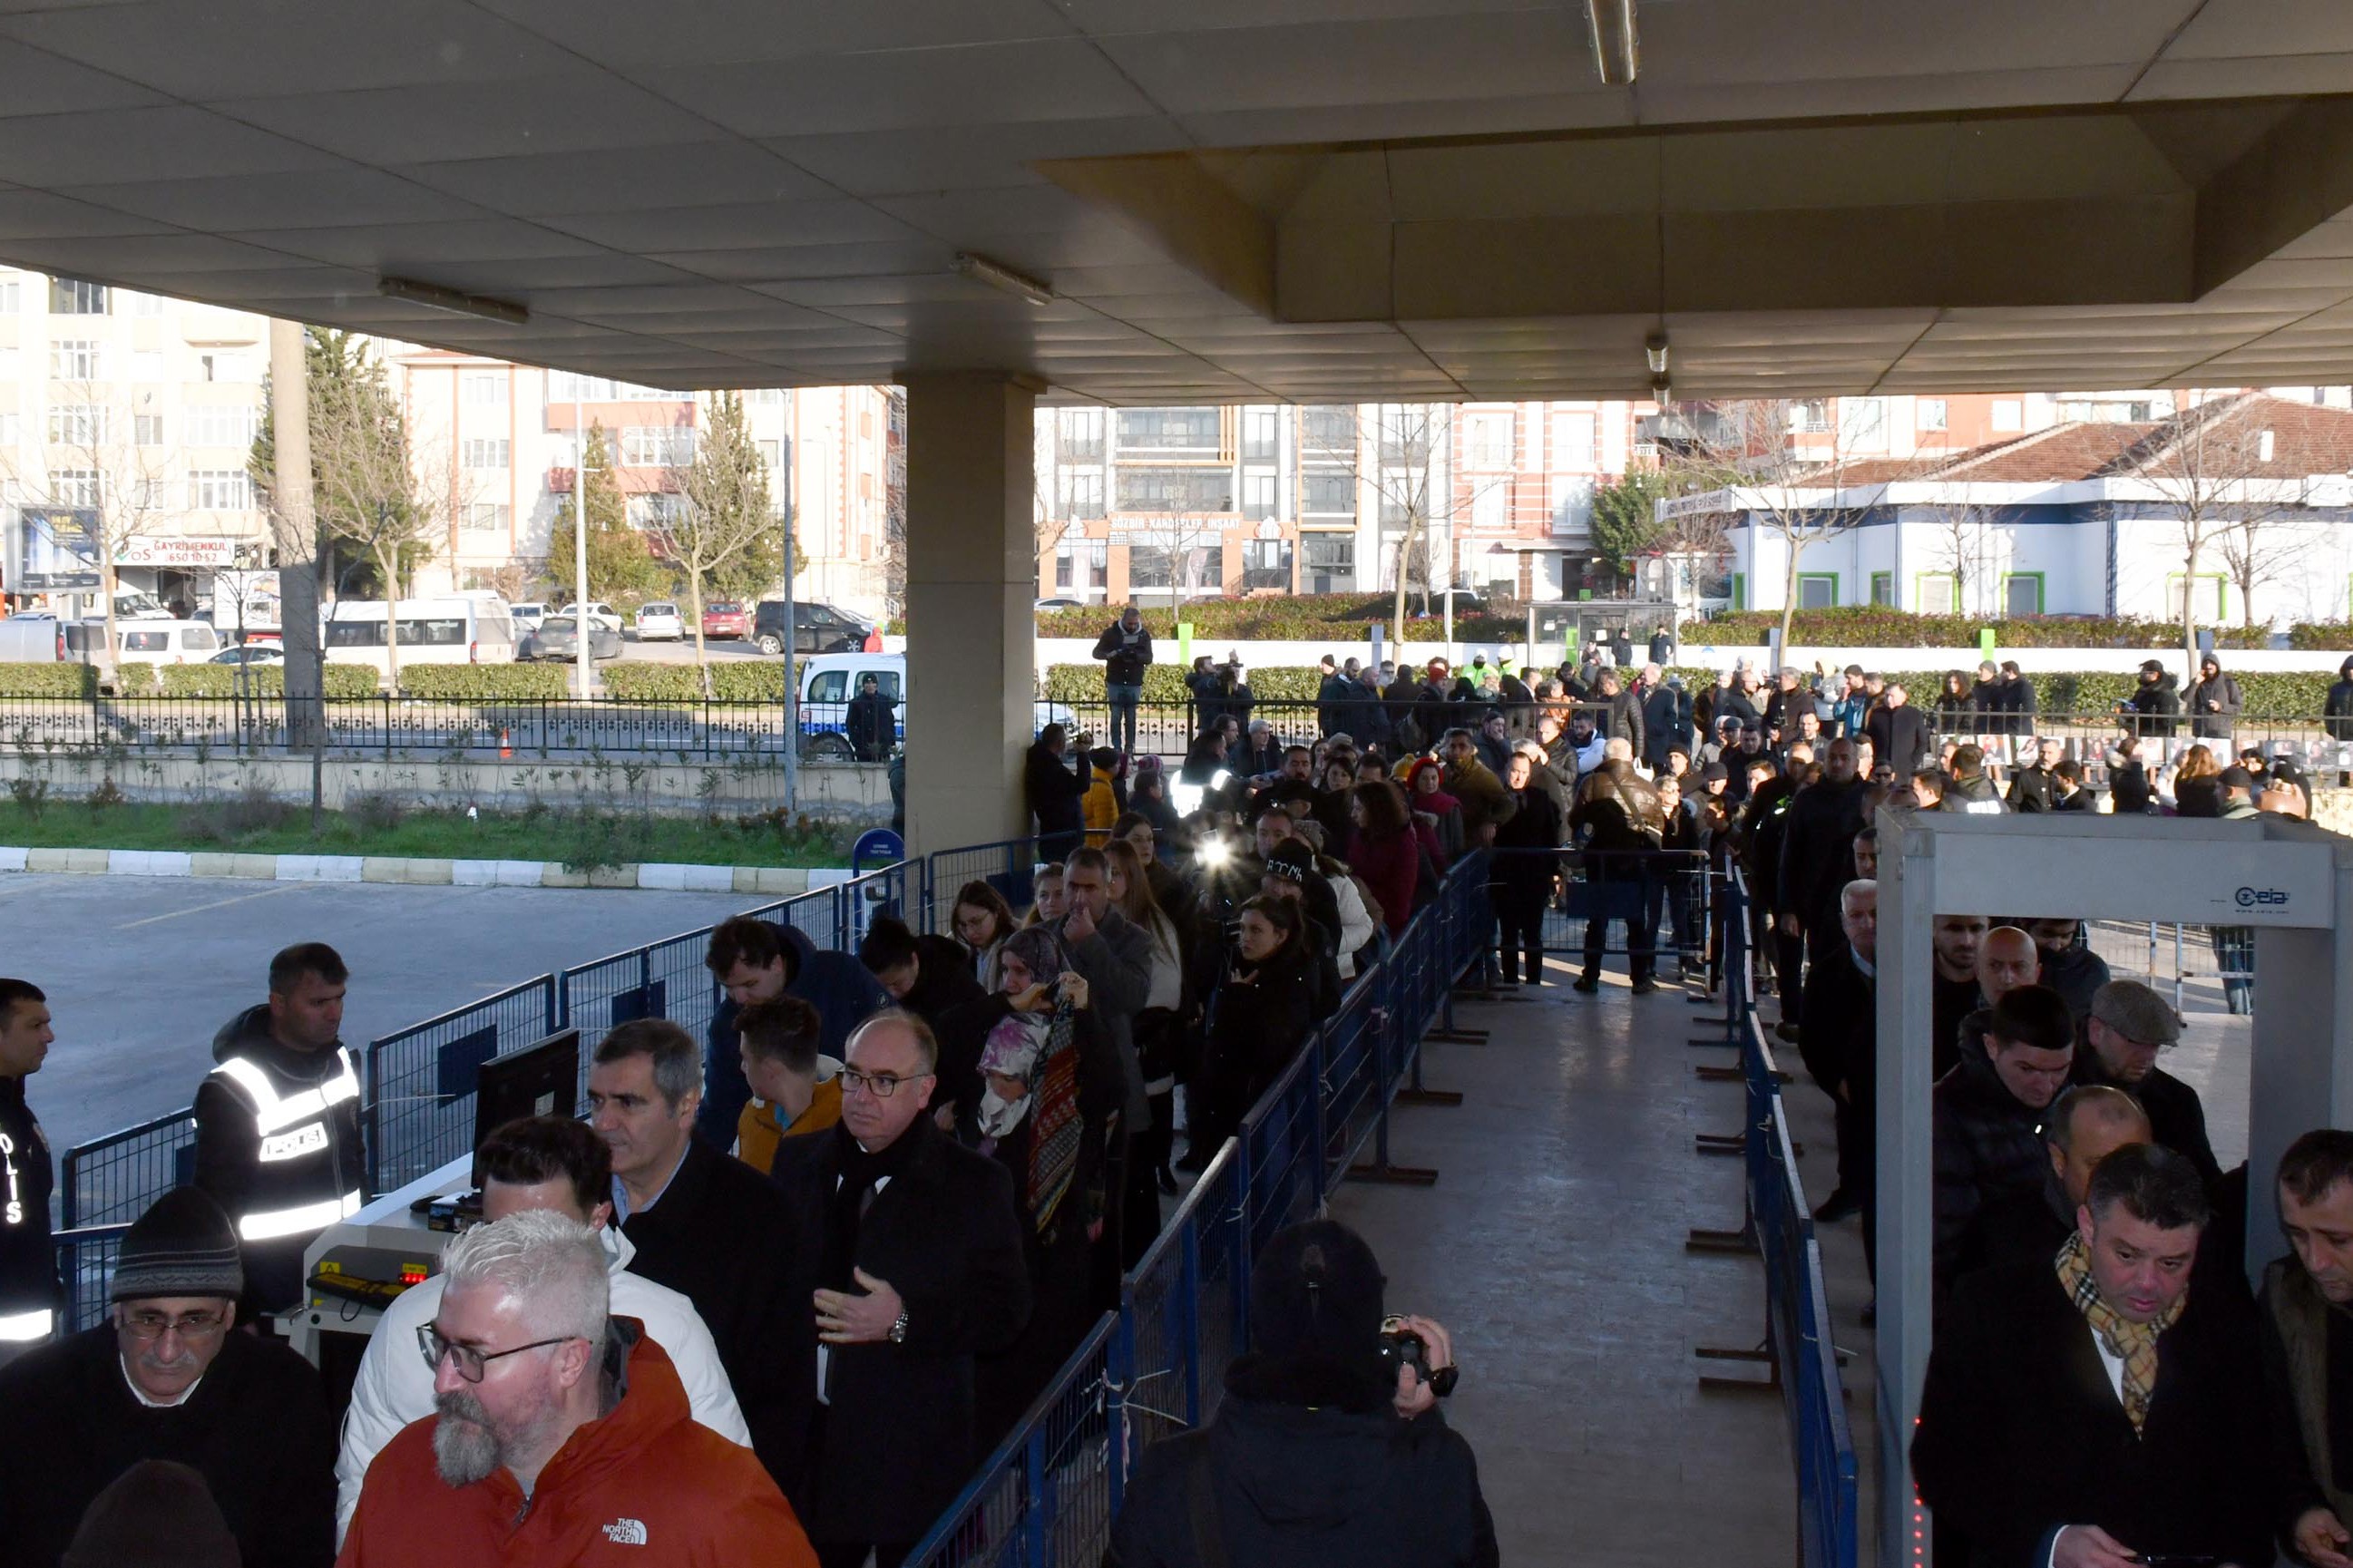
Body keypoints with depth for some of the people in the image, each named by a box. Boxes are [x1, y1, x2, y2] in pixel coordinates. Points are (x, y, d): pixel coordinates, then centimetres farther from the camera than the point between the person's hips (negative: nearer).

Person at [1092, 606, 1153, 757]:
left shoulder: (1144, 635, 2)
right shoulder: (1111, 633, -2)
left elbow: (1149, 658, -2)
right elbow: (1096, 653, -1)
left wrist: (1137, 655, -23)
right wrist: (1113, 654, -21)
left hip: (1134, 684, 1)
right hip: (1115, 683, -1)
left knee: (1131, 719, 3)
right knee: (1116, 717, -2)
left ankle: (1129, 750, 7)